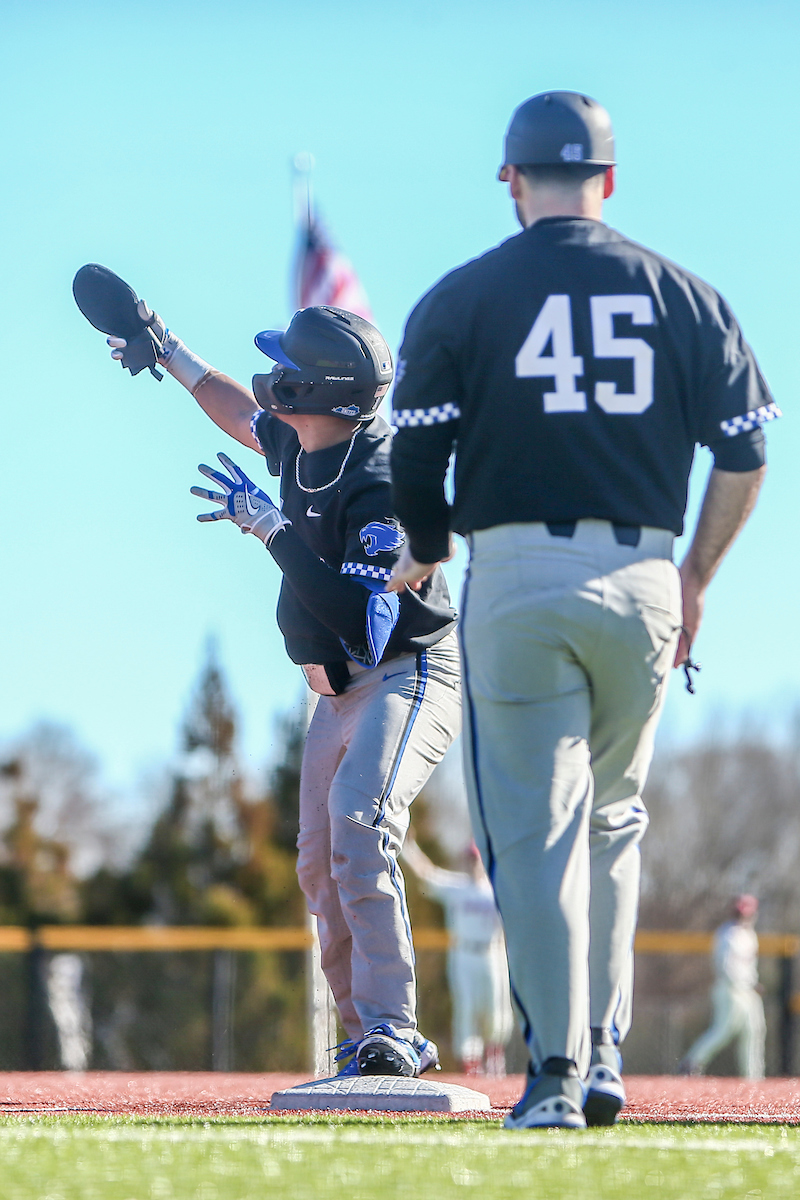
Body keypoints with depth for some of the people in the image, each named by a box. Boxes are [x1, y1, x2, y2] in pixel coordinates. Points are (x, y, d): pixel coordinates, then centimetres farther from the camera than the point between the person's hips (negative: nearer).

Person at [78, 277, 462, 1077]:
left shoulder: (378, 487, -27)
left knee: (357, 824, -29)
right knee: (320, 864, 7)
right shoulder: (304, 447, 1)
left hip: (409, 678, -10)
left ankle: (392, 1031, -32)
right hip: (341, 688, 10)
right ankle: (370, 1041, 15)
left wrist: (270, 528, -34)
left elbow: (363, 622, -36)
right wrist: (173, 356, 30)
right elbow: (250, 419, 27)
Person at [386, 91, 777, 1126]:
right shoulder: (682, 294, 8)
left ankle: (556, 1069, -8)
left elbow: (413, 459, -2)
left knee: (532, 830, 0)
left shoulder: (460, 299, 0)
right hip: (641, 574, 3)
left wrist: (422, 555, 19)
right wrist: (694, 582, 18)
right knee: (614, 822, 19)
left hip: (516, 576, -3)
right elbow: (744, 453, 6)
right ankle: (603, 1053, 17)